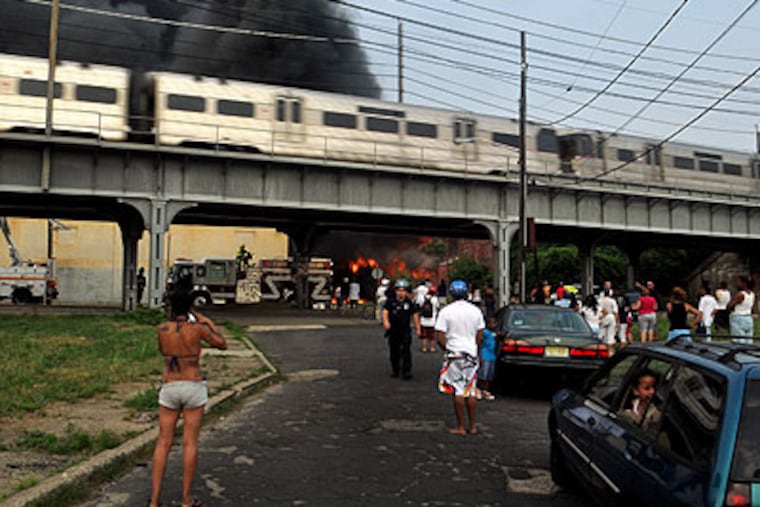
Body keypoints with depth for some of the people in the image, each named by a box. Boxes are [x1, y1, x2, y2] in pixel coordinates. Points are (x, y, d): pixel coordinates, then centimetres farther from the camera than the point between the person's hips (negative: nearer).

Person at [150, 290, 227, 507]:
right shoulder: (198, 328, -11)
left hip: (169, 389, 2)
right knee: (190, 443, 5)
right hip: (194, 388, -2)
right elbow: (222, 345, 4)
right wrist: (208, 322, 14)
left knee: (163, 444, 8)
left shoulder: (162, 328, -5)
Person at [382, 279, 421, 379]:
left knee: (406, 351, -12)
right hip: (393, 331, 1)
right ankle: (394, 370, 27)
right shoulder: (390, 301, 0)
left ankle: (407, 371, -8)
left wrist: (418, 328, 9)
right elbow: (385, 311, -12)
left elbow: (415, 315, 9)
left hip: (405, 331, -1)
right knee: (394, 351, 11)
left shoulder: (410, 302, 2)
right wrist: (385, 321, -31)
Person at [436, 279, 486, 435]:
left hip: (455, 354, -4)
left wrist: (447, 348, 6)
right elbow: (480, 336, 7)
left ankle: (460, 427, 5)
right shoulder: (476, 311, 3)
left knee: (457, 391, 2)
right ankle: (472, 426, 16)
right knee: (470, 391, 12)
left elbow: (440, 337, -11)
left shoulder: (446, 311, -9)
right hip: (471, 353, 4)